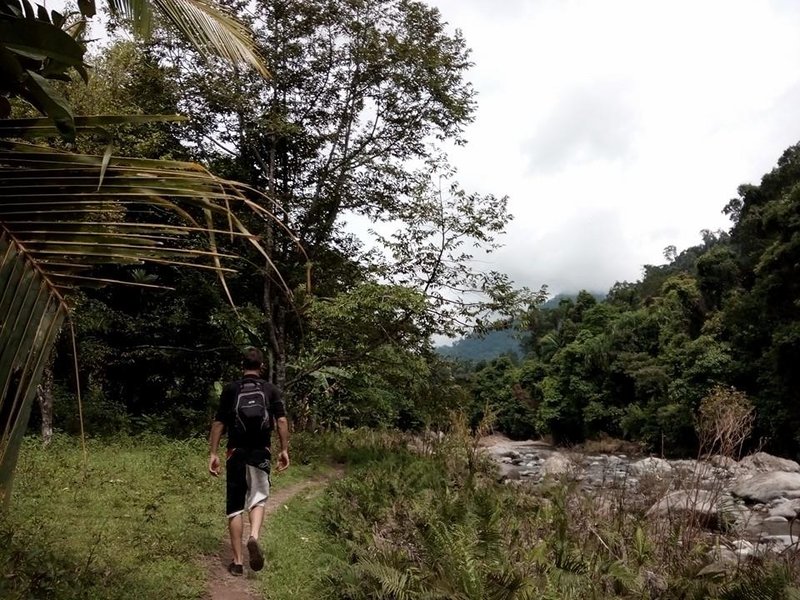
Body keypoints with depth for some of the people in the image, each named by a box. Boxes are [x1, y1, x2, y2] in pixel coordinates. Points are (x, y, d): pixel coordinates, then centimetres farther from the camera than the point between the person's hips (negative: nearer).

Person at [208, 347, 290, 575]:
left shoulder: (230, 389, 1)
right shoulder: (271, 390, 3)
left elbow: (218, 423, -1)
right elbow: (281, 421, -5)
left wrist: (213, 453, 4)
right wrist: (284, 450, 0)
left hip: (236, 453, 0)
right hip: (260, 453, 1)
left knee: (235, 507, 8)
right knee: (258, 498, 17)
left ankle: (237, 562, 10)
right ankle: (254, 537, -10)